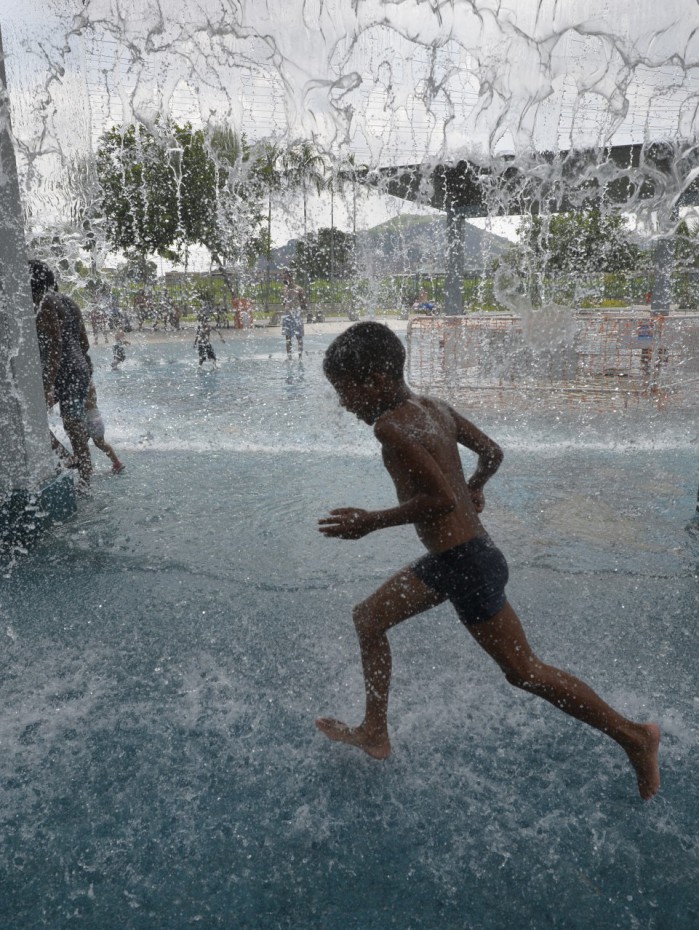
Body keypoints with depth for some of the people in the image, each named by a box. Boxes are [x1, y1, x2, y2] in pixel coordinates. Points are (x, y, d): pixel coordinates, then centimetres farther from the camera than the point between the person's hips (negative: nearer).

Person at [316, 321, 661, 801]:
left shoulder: (391, 426, -21)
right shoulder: (435, 408, 5)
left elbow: (440, 498, -27)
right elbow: (492, 452, 13)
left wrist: (371, 521, -18)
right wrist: (475, 488, 31)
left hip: (466, 563, -10)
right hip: (449, 559, 10)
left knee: (524, 670, 6)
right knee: (369, 617, 16)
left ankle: (634, 735, 24)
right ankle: (375, 733, 28)